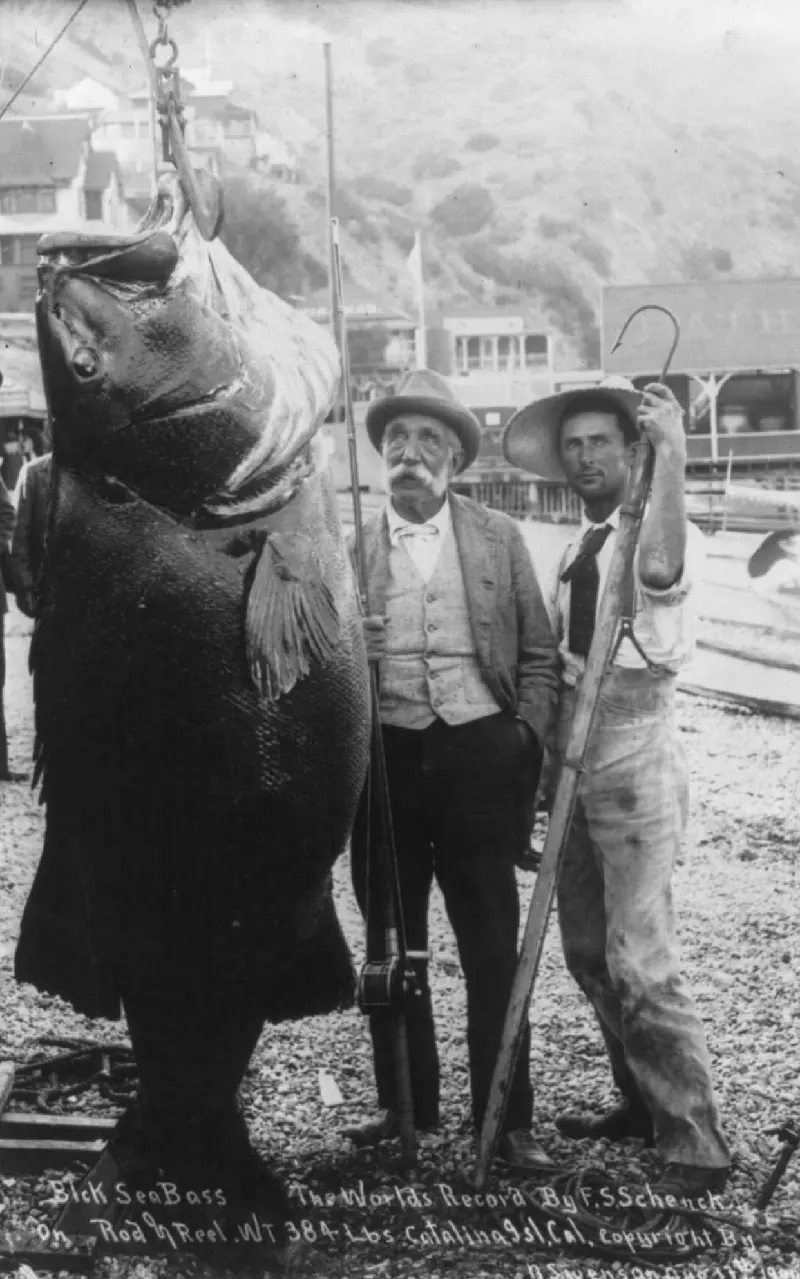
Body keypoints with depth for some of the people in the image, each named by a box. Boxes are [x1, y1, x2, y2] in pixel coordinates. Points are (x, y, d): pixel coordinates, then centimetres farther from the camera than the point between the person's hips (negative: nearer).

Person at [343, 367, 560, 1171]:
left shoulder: (498, 538, 5)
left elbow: (539, 653, 7)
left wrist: (528, 735, -3)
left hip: (479, 757, -1)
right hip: (385, 761, 1)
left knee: (493, 951, 2)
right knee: (390, 947, 11)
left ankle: (506, 1118, 12)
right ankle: (405, 1104, 25)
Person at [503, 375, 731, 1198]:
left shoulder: (653, 533, -10)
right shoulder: (577, 547, 15)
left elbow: (662, 570, -36)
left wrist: (673, 459, -47)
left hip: (635, 759, -8)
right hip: (576, 760, 8)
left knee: (639, 963, -11)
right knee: (587, 950, 13)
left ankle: (696, 1147, -1)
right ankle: (643, 1105, 29)